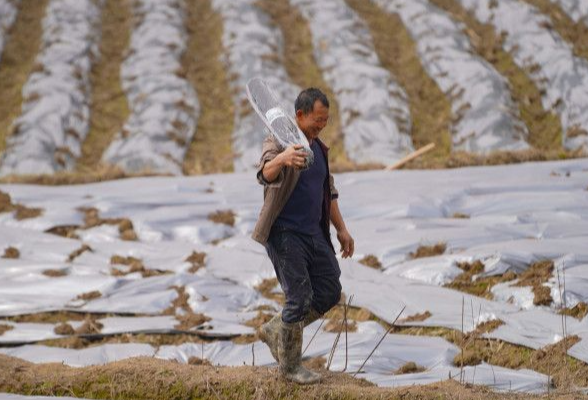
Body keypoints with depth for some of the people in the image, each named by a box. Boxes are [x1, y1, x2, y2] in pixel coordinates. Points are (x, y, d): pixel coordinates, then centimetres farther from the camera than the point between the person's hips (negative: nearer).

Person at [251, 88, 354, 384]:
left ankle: (275, 331, 23)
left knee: (330, 293, 6)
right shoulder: (278, 141, -13)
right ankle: (289, 365, 6)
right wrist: (282, 159, -58)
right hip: (285, 233, -8)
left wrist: (341, 228, 19)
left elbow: (328, 191, 24)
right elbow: (266, 174, -36)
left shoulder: (318, 147, 13)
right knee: (300, 298, -8)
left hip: (313, 232, 8)